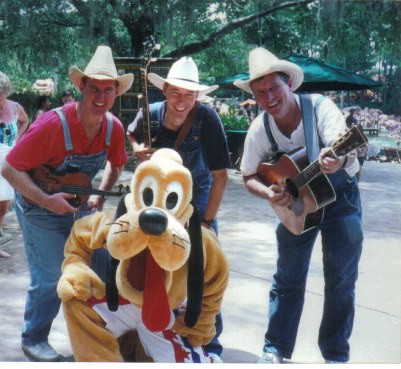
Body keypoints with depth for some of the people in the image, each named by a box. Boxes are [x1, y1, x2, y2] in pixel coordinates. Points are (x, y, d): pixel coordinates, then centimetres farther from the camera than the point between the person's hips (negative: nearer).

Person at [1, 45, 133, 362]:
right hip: (40, 207, -6)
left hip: (78, 205, 6)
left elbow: (115, 164, 9)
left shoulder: (114, 128, -12)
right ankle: (33, 339, 18)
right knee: (49, 277, -5)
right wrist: (47, 200, -32)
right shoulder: (53, 124, -29)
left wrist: (100, 195, -6)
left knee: (102, 265, 8)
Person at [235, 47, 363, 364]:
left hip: (340, 195, -2)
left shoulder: (319, 106, -24)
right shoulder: (260, 128, -14)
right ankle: (275, 349, 19)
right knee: (288, 278, 7)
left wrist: (339, 159, -62)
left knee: (341, 279, 0)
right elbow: (250, 175, -3)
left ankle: (336, 355, 15)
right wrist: (268, 193, -24)